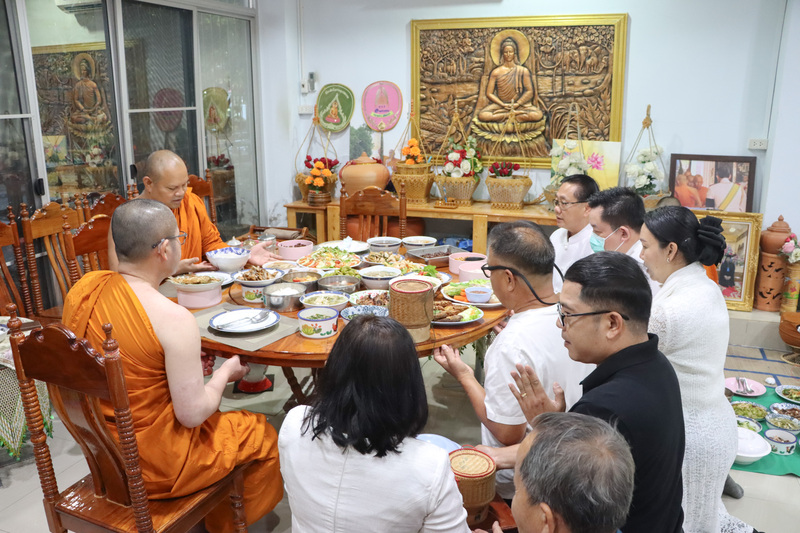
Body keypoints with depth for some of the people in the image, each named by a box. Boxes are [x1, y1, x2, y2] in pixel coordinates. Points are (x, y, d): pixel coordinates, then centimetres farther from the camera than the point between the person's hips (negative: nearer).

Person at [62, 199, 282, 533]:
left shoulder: (82, 288, -8)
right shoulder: (174, 320, -29)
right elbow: (193, 414, -22)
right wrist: (225, 372, -4)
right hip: (152, 465, -7)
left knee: (211, 416, 29)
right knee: (261, 433, 14)